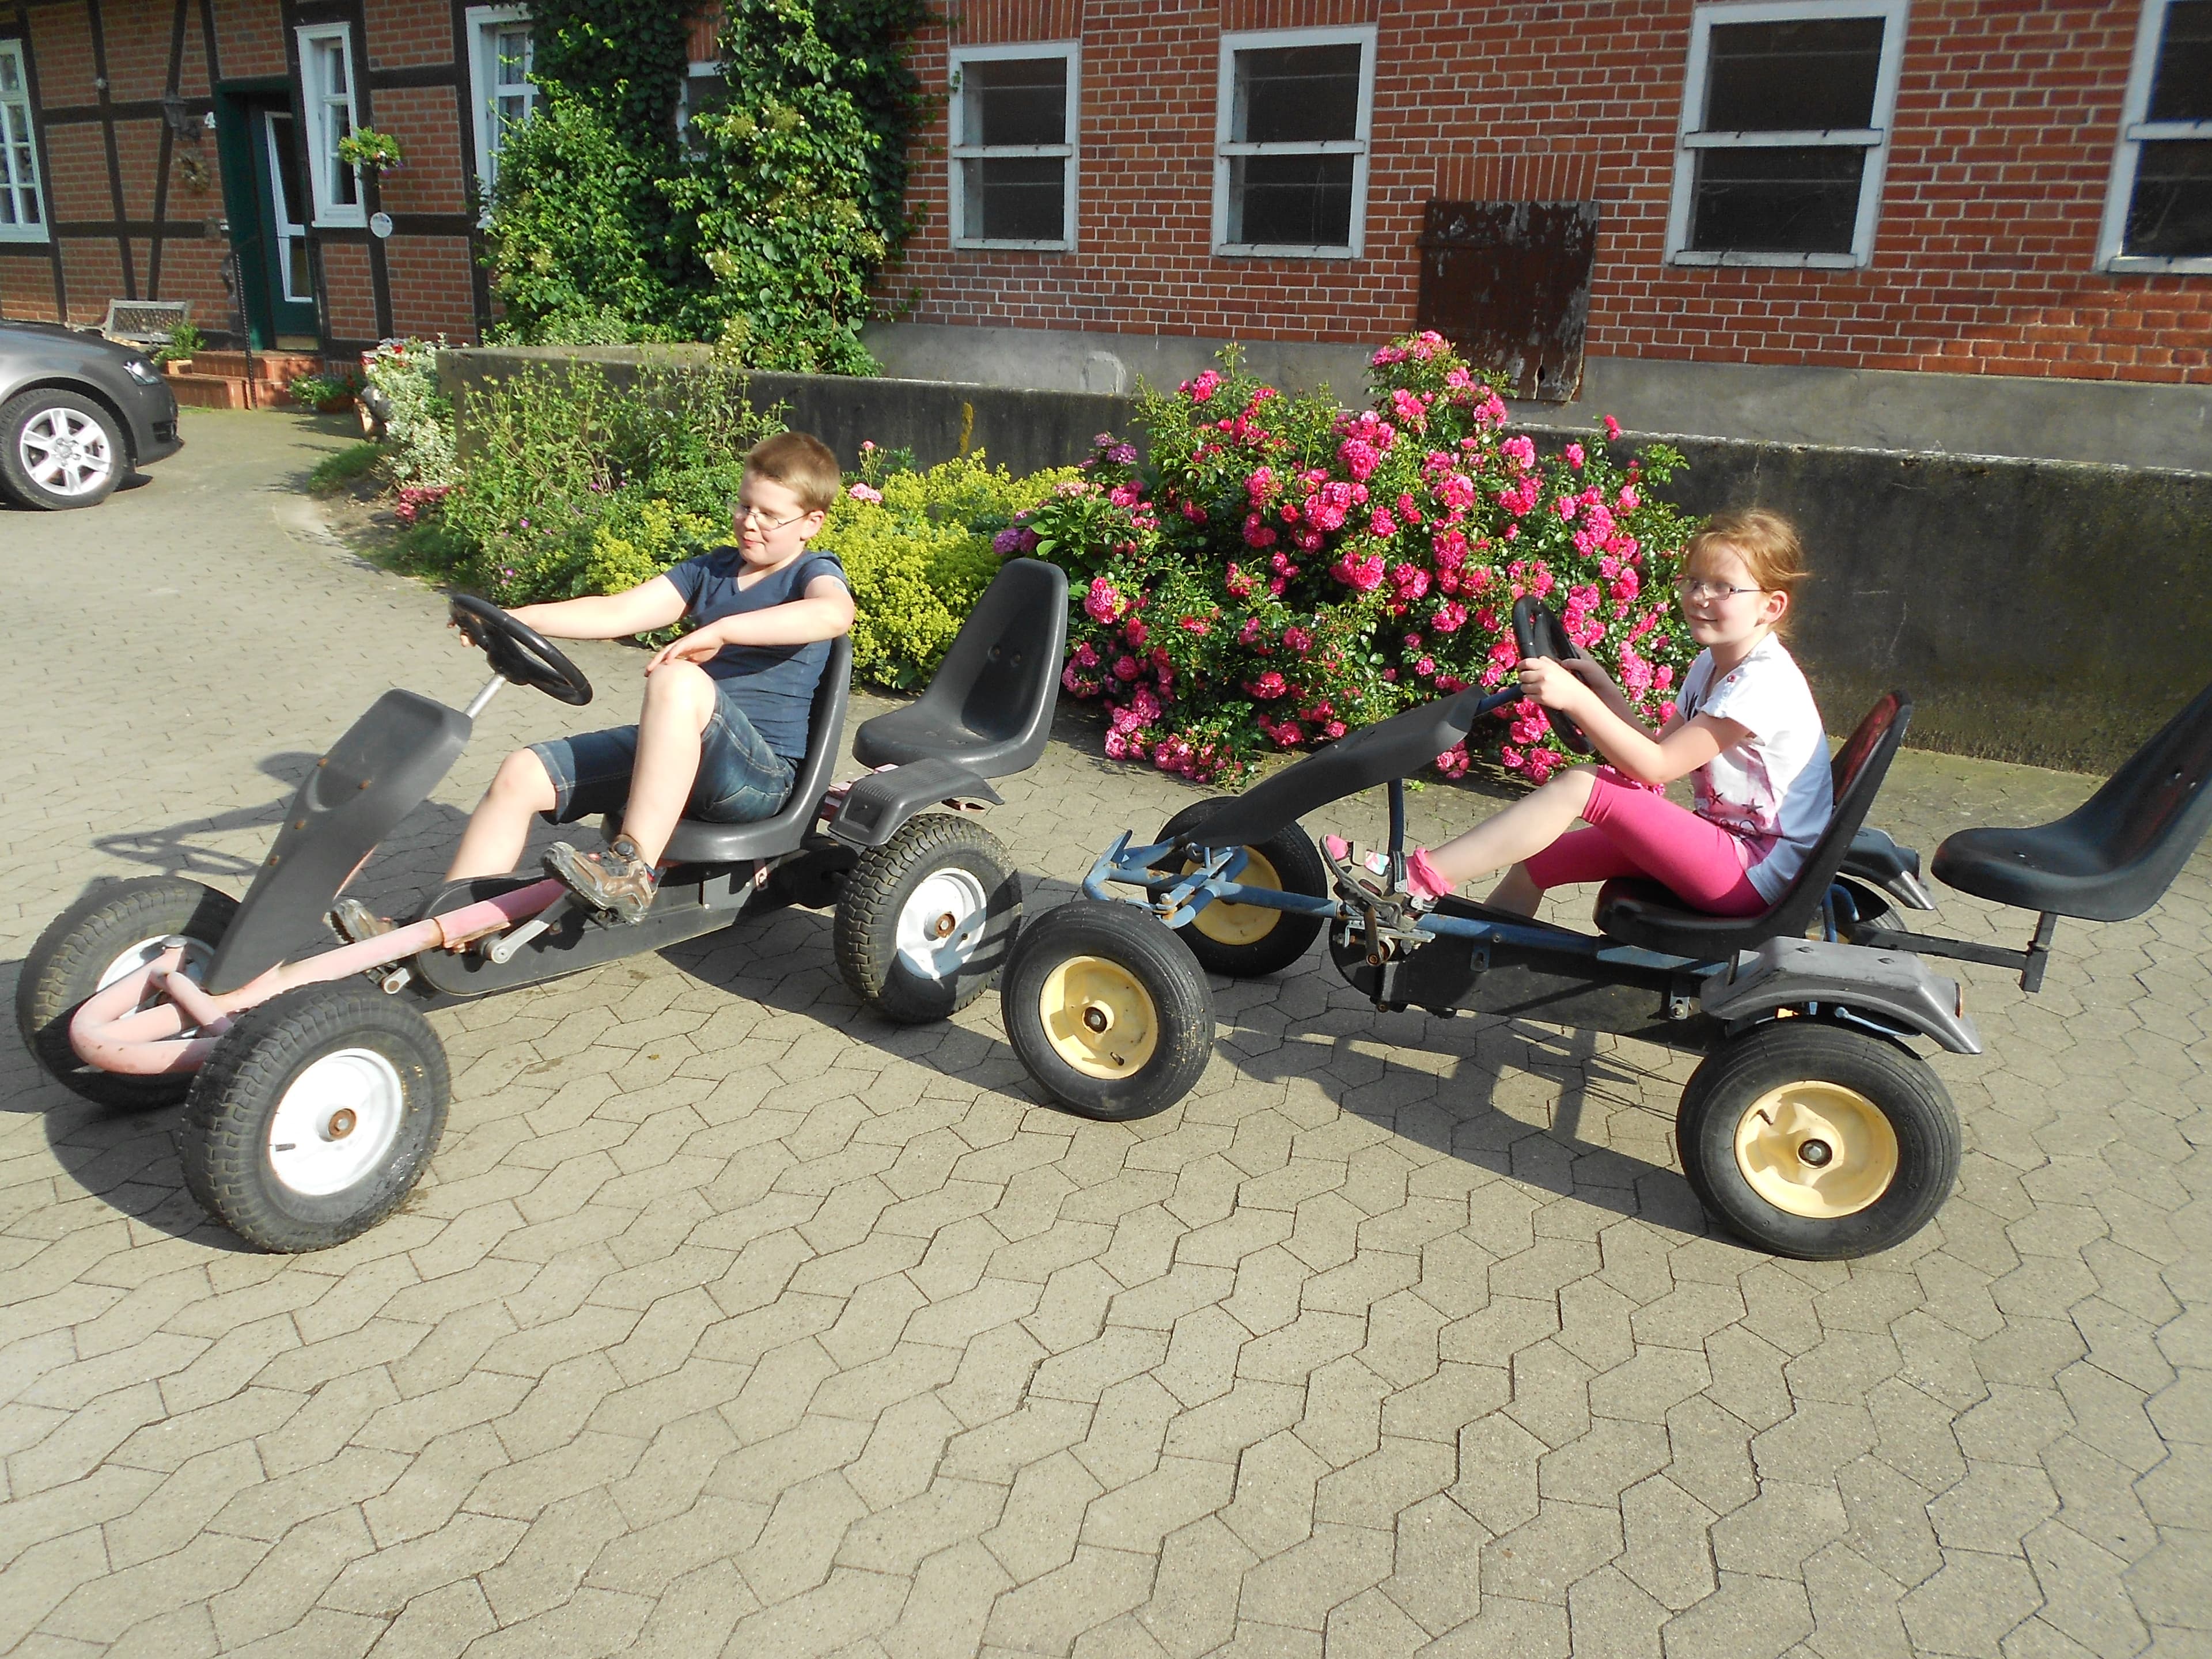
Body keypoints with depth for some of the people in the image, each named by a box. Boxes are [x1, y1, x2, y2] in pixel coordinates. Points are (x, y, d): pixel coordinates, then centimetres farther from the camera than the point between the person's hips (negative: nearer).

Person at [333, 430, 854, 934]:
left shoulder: (813, 572, -2)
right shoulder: (711, 570, 19)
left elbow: (835, 613, -29)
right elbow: (618, 613, 11)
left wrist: (721, 630, -34)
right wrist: (518, 619, -2)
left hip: (764, 772, -7)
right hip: (673, 750, 7)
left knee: (679, 680, -37)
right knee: (521, 773, -4)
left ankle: (634, 869, -36)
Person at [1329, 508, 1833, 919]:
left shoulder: (1765, 682, -18)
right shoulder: (1711, 666, 13)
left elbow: (1656, 766, -24)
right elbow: (1658, 750, 8)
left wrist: (1576, 699, -31)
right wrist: (1603, 689, -1)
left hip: (1755, 872, -10)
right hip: (1723, 839, 10)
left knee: (1580, 785, -23)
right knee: (1536, 859, 2)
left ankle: (1419, 881, -22)